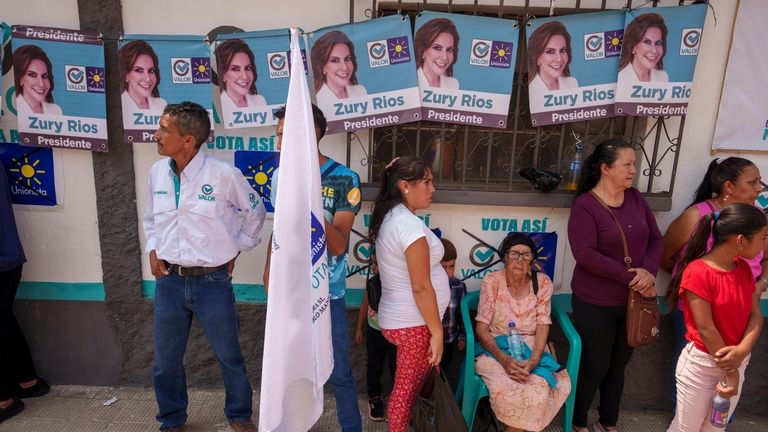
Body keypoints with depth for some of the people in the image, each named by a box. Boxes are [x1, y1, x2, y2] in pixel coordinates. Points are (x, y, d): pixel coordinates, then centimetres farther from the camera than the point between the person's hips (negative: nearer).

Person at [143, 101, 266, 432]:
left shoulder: (223, 175, -15)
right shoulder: (157, 172, 0)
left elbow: (255, 212, 2)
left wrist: (236, 249, 2)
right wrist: (152, 249, 4)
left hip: (212, 282, -4)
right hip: (168, 281, 4)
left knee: (229, 357, 12)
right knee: (166, 361, 16)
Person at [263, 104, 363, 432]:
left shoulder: (345, 180, -14)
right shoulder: (281, 174, 1)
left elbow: (338, 245, -20)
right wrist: (269, 269, 15)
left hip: (326, 294, -4)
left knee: (338, 372, 8)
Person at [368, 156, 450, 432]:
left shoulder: (389, 218, 5)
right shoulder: (410, 224, -23)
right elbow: (421, 288, -24)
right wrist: (437, 332, -16)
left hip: (397, 318, 9)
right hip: (414, 324, -8)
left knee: (407, 386, 21)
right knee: (406, 389, 8)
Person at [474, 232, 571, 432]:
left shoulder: (543, 283, -2)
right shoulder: (492, 281, -6)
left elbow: (543, 326, -3)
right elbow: (481, 328, -8)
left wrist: (534, 360, -20)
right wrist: (504, 359, -22)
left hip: (532, 348, 2)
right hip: (495, 347, -1)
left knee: (539, 391, -28)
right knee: (504, 390, -31)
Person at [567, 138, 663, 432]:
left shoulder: (635, 197, 3)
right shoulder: (585, 204, -15)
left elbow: (656, 239, 5)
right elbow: (585, 254, -23)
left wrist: (648, 271, -14)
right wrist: (631, 277, -22)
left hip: (633, 300, 6)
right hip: (595, 303, -6)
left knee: (618, 365, 19)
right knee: (595, 367, 7)